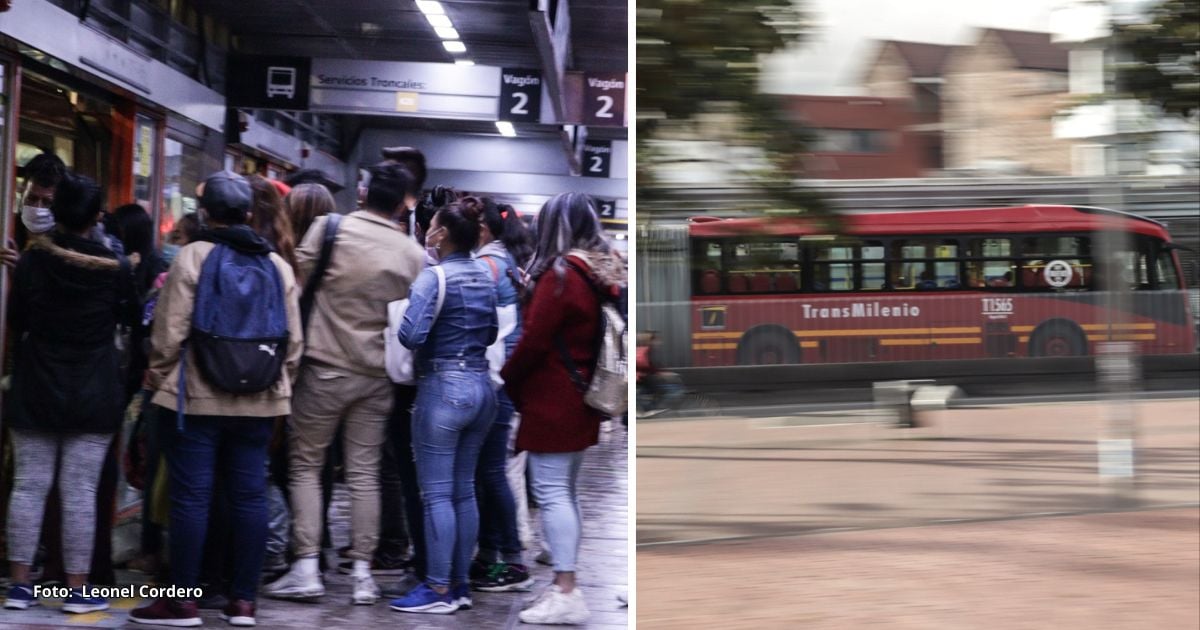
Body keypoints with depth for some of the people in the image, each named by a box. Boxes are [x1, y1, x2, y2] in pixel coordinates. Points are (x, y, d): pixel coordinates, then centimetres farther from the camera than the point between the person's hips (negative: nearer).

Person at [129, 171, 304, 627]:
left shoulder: (193, 256, -6)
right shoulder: (277, 264, 6)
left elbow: (170, 332, -8)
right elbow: (294, 341, 7)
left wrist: (156, 379, 6)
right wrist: (279, 384, 19)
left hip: (196, 397, -4)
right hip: (258, 401, 4)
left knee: (190, 497, 1)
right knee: (249, 496, 6)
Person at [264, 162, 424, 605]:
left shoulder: (329, 227, -7)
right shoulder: (412, 253, 0)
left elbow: (297, 281, -5)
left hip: (326, 366, -2)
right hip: (376, 374, 2)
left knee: (305, 464, 9)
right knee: (364, 473, 9)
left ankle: (306, 569, 5)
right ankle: (363, 573, 11)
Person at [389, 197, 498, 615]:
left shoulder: (434, 277, -12)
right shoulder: (485, 278, 10)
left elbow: (411, 337, -20)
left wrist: (395, 315, -1)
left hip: (443, 389, -7)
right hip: (481, 387, 7)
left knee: (437, 494, -1)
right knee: (464, 490, 12)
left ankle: (439, 591, 4)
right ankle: (460, 585, 19)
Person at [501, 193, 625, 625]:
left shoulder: (561, 273, -15)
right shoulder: (604, 272, 10)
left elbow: (533, 340, -17)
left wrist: (507, 379, -1)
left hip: (551, 402, -9)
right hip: (582, 400, 9)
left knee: (551, 493, -6)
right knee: (566, 491, 14)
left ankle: (565, 593, -6)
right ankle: (566, 584, 20)